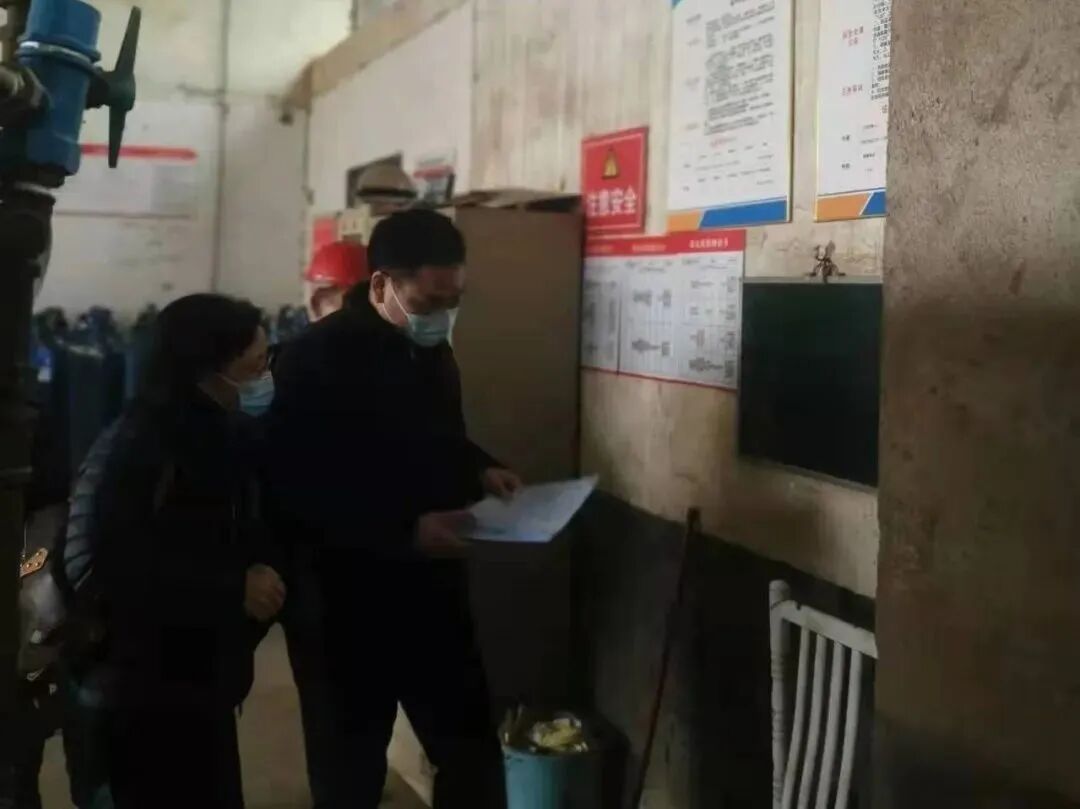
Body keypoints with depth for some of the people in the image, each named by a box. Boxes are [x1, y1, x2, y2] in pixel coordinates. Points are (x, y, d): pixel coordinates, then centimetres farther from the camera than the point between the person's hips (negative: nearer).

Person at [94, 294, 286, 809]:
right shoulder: (147, 443, -19)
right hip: (154, 680, -8)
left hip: (207, 670, 8)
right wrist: (235, 587, -21)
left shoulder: (224, 433, 6)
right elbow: (124, 565, -23)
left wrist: (260, 567, -10)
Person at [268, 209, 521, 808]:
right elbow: (299, 497, -21)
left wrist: (480, 469, 2)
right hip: (350, 600, -6)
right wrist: (406, 531, -27)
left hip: (433, 585, 7)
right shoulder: (316, 360, -17)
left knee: (472, 751, 12)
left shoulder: (431, 349, 7)